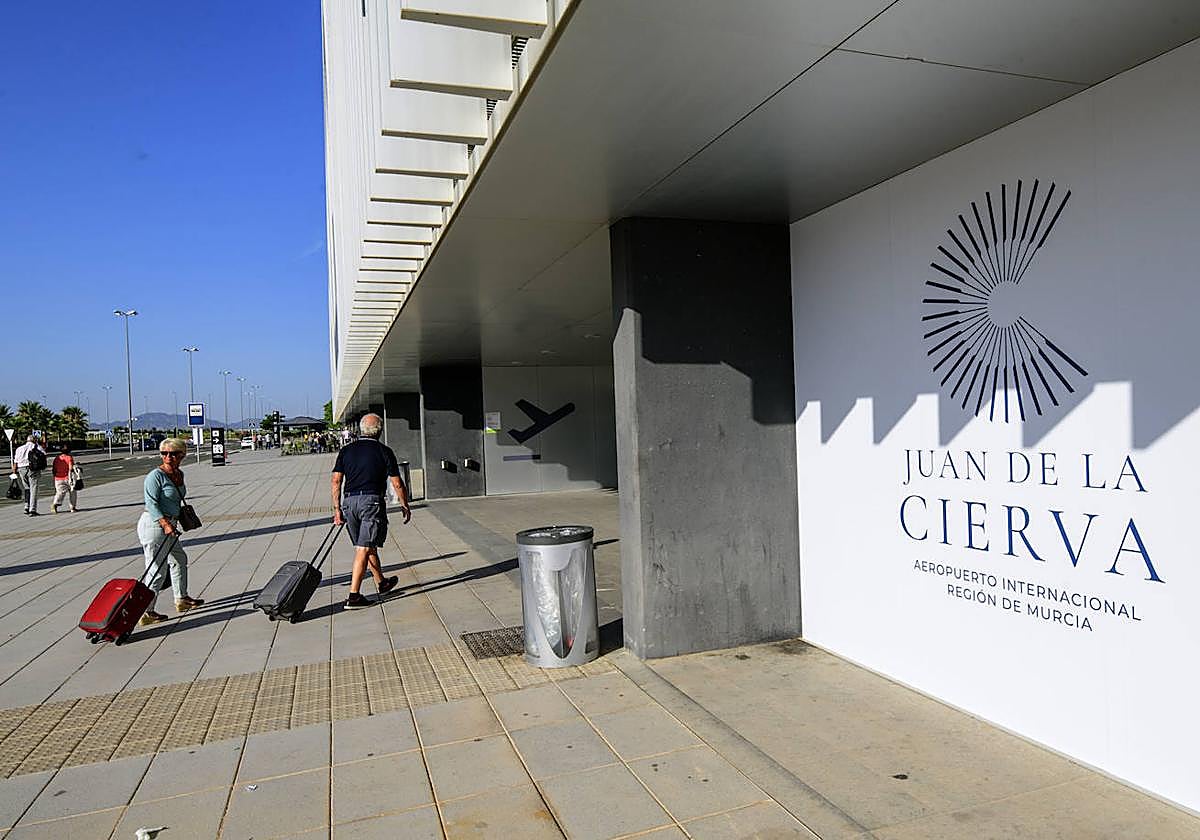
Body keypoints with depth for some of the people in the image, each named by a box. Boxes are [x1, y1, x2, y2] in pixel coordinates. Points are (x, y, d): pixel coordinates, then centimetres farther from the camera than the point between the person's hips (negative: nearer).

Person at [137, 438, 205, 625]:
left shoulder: (179, 474, 10)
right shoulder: (156, 475, -15)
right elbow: (151, 504, -21)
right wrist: (165, 524, -30)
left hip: (169, 525, 10)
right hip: (154, 524, -10)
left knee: (179, 559, 22)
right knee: (157, 569, -8)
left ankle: (181, 599, 38)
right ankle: (146, 612, 1)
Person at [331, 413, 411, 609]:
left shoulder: (346, 450, 10)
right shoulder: (384, 452, 0)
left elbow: (335, 481, 4)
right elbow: (397, 484, 0)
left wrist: (337, 508, 9)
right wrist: (405, 505, 12)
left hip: (349, 501, 5)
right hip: (372, 501, -5)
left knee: (369, 545, 18)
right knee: (364, 549, -5)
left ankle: (381, 583, 35)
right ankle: (354, 596, -9)